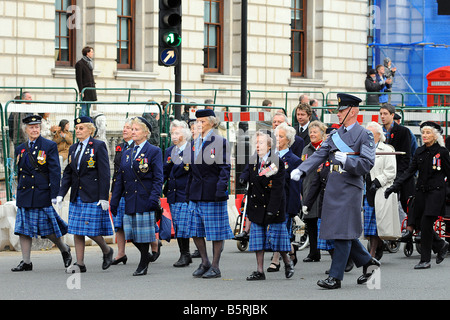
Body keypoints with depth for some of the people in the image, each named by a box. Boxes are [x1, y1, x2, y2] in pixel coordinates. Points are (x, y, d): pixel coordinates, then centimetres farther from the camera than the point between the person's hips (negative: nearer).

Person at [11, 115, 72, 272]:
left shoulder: (50, 146, -3)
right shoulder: (20, 149, 12)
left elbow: (55, 172, -7)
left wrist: (54, 195, -14)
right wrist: (19, 194, 16)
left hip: (43, 194, -5)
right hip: (25, 196, 5)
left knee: (48, 228, 0)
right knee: (23, 228, 0)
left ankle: (64, 249, 25)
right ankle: (26, 262, 5)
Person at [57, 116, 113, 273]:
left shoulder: (98, 146, -6)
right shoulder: (73, 149, 13)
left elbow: (105, 173, -9)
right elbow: (68, 173, 15)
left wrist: (104, 197, -14)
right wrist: (61, 194, 4)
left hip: (92, 196, -7)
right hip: (77, 196, 7)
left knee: (91, 230, -8)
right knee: (77, 230, 5)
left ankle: (107, 250, 17)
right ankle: (80, 264, 10)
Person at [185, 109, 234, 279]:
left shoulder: (220, 142, -5)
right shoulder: (194, 143, 14)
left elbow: (225, 168, -8)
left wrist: (221, 188, -18)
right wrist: (188, 192, 15)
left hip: (213, 192, -6)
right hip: (196, 193, 6)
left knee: (217, 232, -1)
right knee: (195, 230, 5)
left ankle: (215, 266, 6)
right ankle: (205, 262, 18)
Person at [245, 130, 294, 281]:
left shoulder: (277, 163, -11)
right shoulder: (253, 161, 7)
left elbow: (277, 189, -15)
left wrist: (271, 210, -20)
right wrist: (249, 208, 9)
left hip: (274, 206, -5)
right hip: (257, 206, 6)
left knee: (276, 237, 0)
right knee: (258, 239, 4)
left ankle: (287, 263, 24)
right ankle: (260, 271, 7)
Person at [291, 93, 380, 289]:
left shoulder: (364, 135, -4)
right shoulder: (335, 134, 15)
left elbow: (367, 164, -11)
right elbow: (319, 155, 9)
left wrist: (347, 160, -25)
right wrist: (301, 170, -3)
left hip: (350, 189, -7)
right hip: (332, 188, 7)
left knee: (343, 232, -6)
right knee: (339, 231, 10)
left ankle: (336, 277, -4)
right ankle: (367, 262, 27)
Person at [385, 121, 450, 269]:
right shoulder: (420, 152, 9)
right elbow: (410, 171, 9)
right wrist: (395, 185, 1)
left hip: (436, 191, -6)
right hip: (421, 190, 6)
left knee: (426, 222, -13)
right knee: (418, 222, 2)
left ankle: (425, 260, -5)